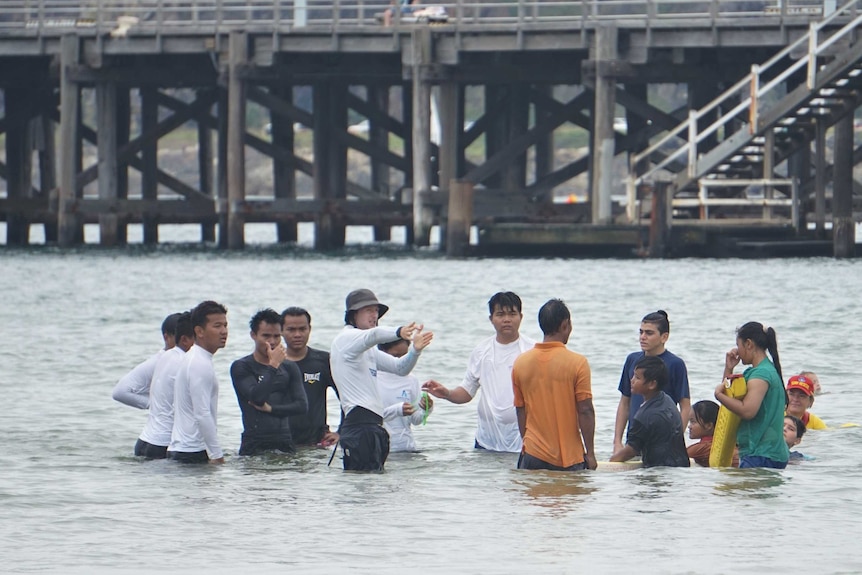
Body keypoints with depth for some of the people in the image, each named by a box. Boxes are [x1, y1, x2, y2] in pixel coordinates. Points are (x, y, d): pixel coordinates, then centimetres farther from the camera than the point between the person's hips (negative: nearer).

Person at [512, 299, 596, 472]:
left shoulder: (521, 362, 4)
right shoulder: (577, 363, -8)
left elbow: (520, 410, 11)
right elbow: (585, 411, -8)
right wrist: (590, 453, -1)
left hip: (533, 457, 3)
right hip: (569, 458, -3)